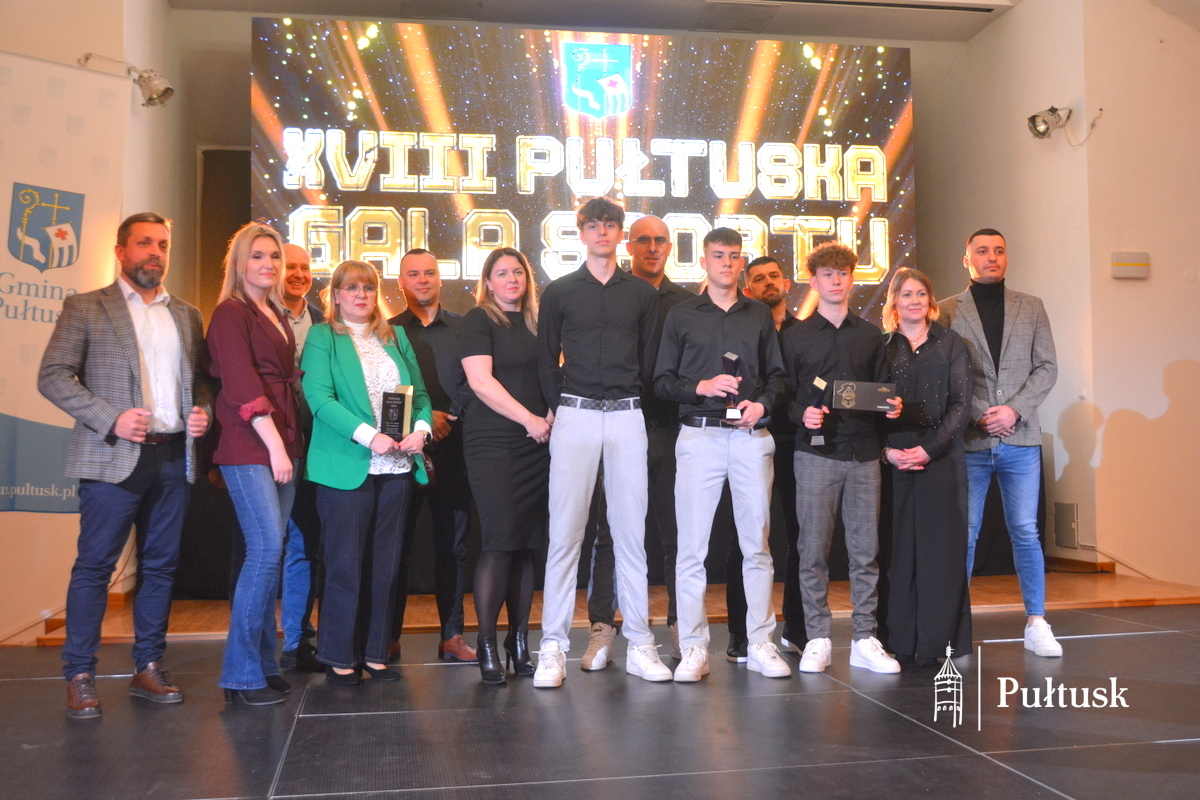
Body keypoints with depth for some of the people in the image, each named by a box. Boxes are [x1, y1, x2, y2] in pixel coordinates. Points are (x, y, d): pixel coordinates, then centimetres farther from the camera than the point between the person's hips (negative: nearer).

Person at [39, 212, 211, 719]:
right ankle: (80, 677, 9)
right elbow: (53, 376, -4)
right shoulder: (85, 309, 3)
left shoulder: (188, 316, 16)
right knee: (94, 566, 0)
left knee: (160, 565, 9)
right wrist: (110, 419, -15)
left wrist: (203, 410, -1)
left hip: (174, 457, 4)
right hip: (115, 458, -4)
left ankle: (148, 668, 19)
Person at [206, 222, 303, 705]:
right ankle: (241, 674, -4)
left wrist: (290, 444, 8)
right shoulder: (230, 313, -5)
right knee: (266, 549, -12)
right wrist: (275, 445, -16)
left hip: (281, 444, 8)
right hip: (249, 447, -8)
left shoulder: (275, 315, 19)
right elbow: (241, 385, -13)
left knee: (270, 552, 8)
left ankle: (263, 663, 16)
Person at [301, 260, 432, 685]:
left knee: (386, 565, 9)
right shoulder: (322, 338, 2)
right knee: (345, 566, -1)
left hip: (398, 467, 5)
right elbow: (319, 397, -11)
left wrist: (421, 427, -8)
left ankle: (375, 653, 19)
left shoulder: (396, 337, 17)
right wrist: (368, 436, -21)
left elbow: (420, 392, 13)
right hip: (346, 466, -5)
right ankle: (339, 658, 11)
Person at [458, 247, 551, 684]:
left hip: (537, 445, 5)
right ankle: (486, 643, 4)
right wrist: (529, 419, -14)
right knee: (500, 541, -8)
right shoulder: (478, 321, 0)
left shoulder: (537, 322, 16)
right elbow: (481, 380, -10)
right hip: (493, 445, -5)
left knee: (528, 544, 5)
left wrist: (552, 418, 3)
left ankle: (520, 641, 13)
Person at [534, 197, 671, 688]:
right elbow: (547, 361, 8)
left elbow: (650, 359, 12)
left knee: (631, 532, 3)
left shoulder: (642, 294, 12)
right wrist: (561, 408, 1)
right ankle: (553, 647, 1)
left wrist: (635, 403, 3)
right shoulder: (559, 292, 9)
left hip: (628, 417, 1)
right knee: (564, 533, -4)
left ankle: (639, 644, 9)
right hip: (575, 415, -1)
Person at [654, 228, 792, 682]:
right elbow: (662, 380, 5)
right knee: (691, 547, -3)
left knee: (757, 544, 5)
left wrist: (762, 403, -5)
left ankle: (760, 644, 14)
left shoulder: (760, 316, 16)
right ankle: (694, 648, 5)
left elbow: (777, 376, 15)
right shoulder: (681, 316, 9)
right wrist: (701, 386, -11)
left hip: (751, 437, 2)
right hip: (699, 436, -2)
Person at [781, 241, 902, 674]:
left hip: (864, 450, 3)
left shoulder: (871, 335, 15)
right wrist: (802, 414, -15)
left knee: (865, 548, 3)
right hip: (816, 451, -2)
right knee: (813, 548, -2)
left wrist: (892, 405, -3)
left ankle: (865, 640, 11)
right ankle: (817, 639, 7)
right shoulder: (796, 336, 7)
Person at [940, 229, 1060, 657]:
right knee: (963, 534, 2)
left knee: (1025, 533, 4)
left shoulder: (1031, 308, 12)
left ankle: (1036, 624, 14)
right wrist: (978, 416, -10)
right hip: (969, 440, -2)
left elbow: (1047, 367, 7)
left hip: (1020, 439, 2)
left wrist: (1015, 409, -8)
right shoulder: (948, 312, 5)